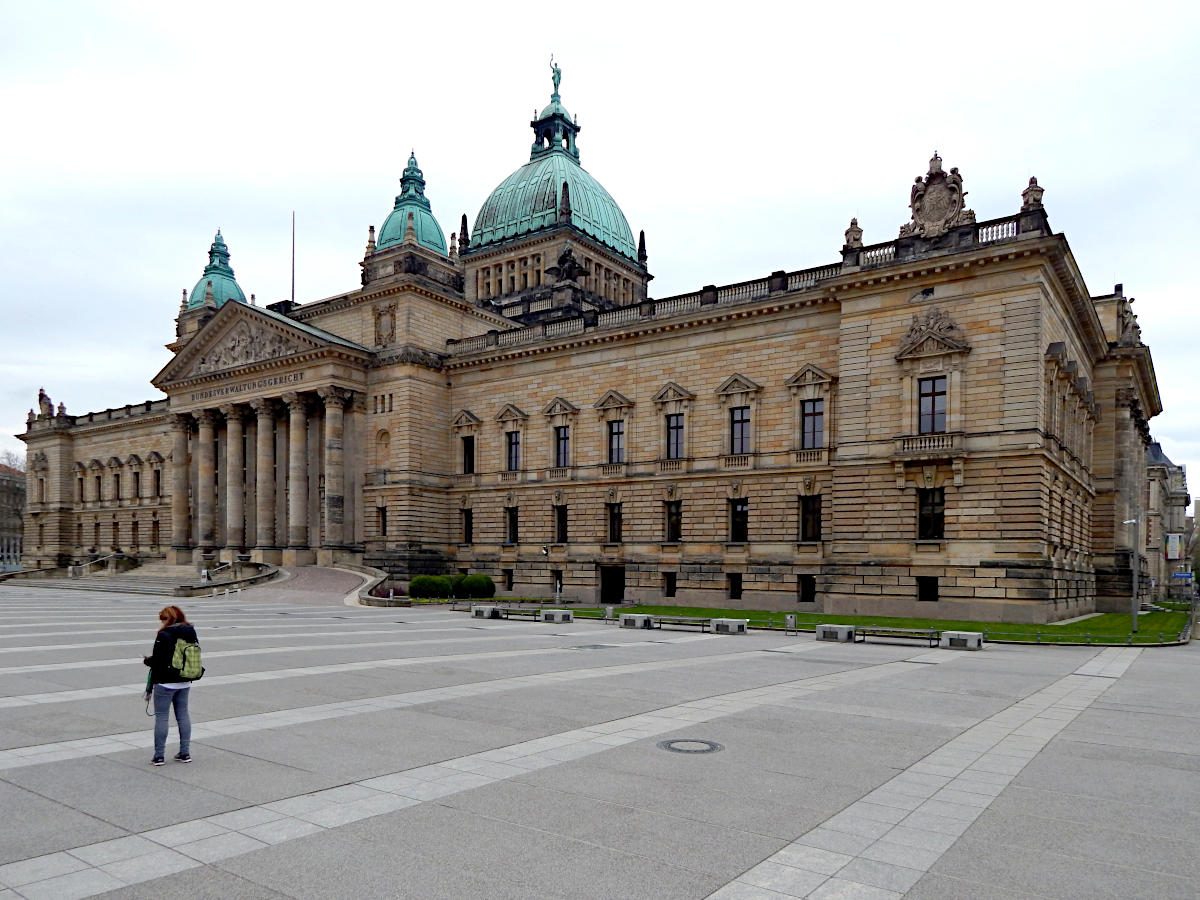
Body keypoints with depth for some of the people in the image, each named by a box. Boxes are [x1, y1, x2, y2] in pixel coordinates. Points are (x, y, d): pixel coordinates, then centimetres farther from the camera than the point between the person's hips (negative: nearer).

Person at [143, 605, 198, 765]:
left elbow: (156, 661, -15)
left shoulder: (163, 635, -16)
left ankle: (159, 756, 7)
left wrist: (146, 659, 5)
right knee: (183, 714, 13)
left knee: (161, 716, 3)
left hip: (165, 682, -6)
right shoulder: (190, 632, 3)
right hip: (185, 682, 6)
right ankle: (185, 753, 16)